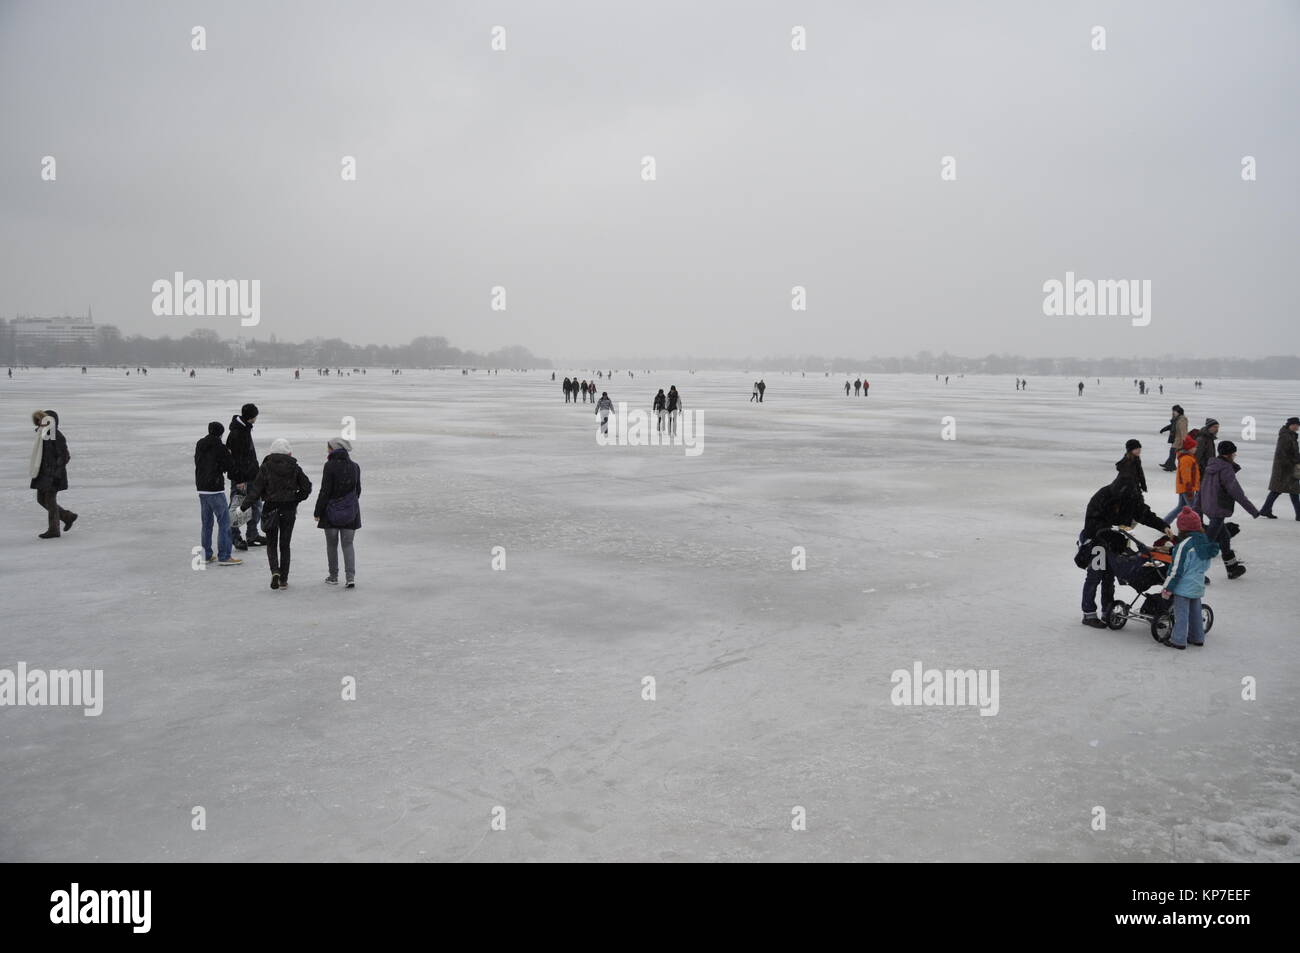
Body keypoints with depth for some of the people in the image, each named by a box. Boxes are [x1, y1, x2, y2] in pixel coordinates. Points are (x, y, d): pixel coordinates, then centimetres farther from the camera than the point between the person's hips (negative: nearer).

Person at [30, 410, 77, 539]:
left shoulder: (57, 436, -15)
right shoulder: (43, 435, 12)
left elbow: (64, 456, -18)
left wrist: (57, 474, -21)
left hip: (53, 474, -10)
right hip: (44, 473, 10)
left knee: (50, 500, -4)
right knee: (41, 499, 12)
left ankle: (53, 530, 5)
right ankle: (68, 516, 22)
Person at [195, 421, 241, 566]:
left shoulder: (199, 445, 9)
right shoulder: (220, 447, -13)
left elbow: (197, 464, 18)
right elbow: (229, 467, -7)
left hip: (201, 489, 8)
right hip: (215, 489, -8)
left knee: (206, 523, 14)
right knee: (224, 522, -3)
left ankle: (207, 555, 18)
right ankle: (224, 556, -5)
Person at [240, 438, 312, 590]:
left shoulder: (266, 467, -7)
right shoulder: (294, 467, -1)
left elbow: (256, 489, -9)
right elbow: (307, 487, 2)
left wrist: (243, 507, -3)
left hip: (271, 508, -1)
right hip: (289, 510, 2)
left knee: (271, 543, 10)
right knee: (285, 545, 11)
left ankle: (275, 571, -13)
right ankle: (283, 579, 12)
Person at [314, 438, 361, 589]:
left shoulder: (330, 466, -12)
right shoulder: (355, 466, 4)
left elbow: (325, 491, -13)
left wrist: (318, 512, -6)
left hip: (331, 512, -4)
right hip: (350, 511, 4)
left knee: (331, 545, 11)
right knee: (348, 544, 7)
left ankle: (333, 576, 19)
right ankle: (350, 577, -5)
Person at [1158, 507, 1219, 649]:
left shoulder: (1185, 545, -22)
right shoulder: (1206, 542, 4)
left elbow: (1176, 569, -20)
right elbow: (1207, 564, 17)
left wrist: (1167, 588, -14)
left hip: (1184, 587, -8)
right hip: (1198, 585, 8)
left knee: (1181, 613, -1)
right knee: (1195, 612, 19)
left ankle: (1178, 640, 5)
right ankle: (1197, 637, 29)